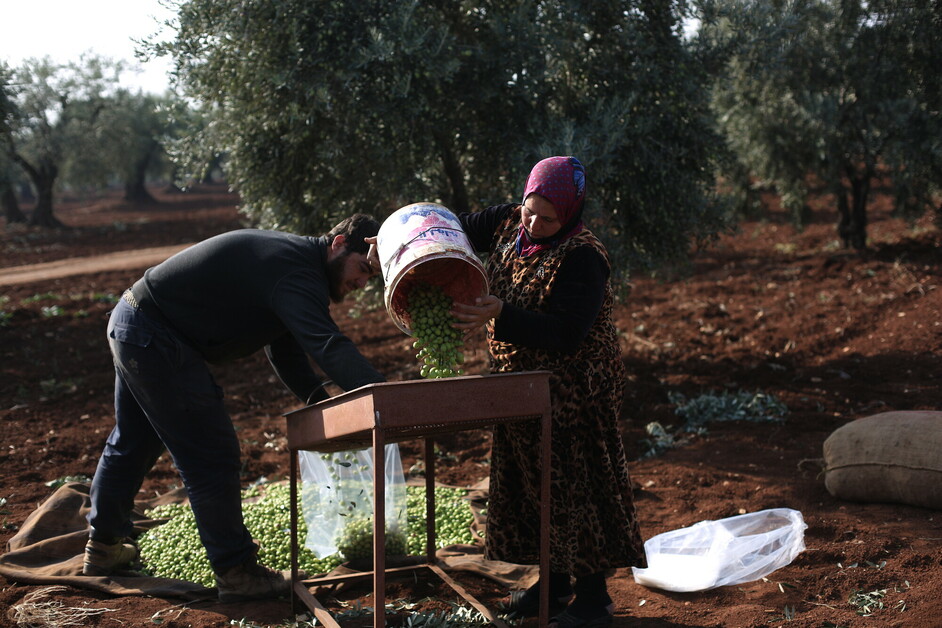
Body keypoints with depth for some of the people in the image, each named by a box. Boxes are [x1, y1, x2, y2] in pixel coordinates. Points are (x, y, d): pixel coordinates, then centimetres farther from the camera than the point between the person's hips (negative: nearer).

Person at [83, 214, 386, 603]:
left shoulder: (291, 256, 10)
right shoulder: (295, 271, -22)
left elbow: (284, 349, 14)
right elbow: (328, 346, -37)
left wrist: (319, 400, 2)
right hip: (155, 340, -11)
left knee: (131, 443, 25)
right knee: (212, 456, -5)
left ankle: (102, 547, 42)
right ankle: (236, 573, 4)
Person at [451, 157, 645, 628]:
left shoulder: (581, 257, -22)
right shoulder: (508, 224, -1)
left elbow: (565, 336, -28)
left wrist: (500, 317, -35)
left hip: (573, 393, -8)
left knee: (576, 486, 0)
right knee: (533, 482, 16)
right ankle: (554, 583, 31)